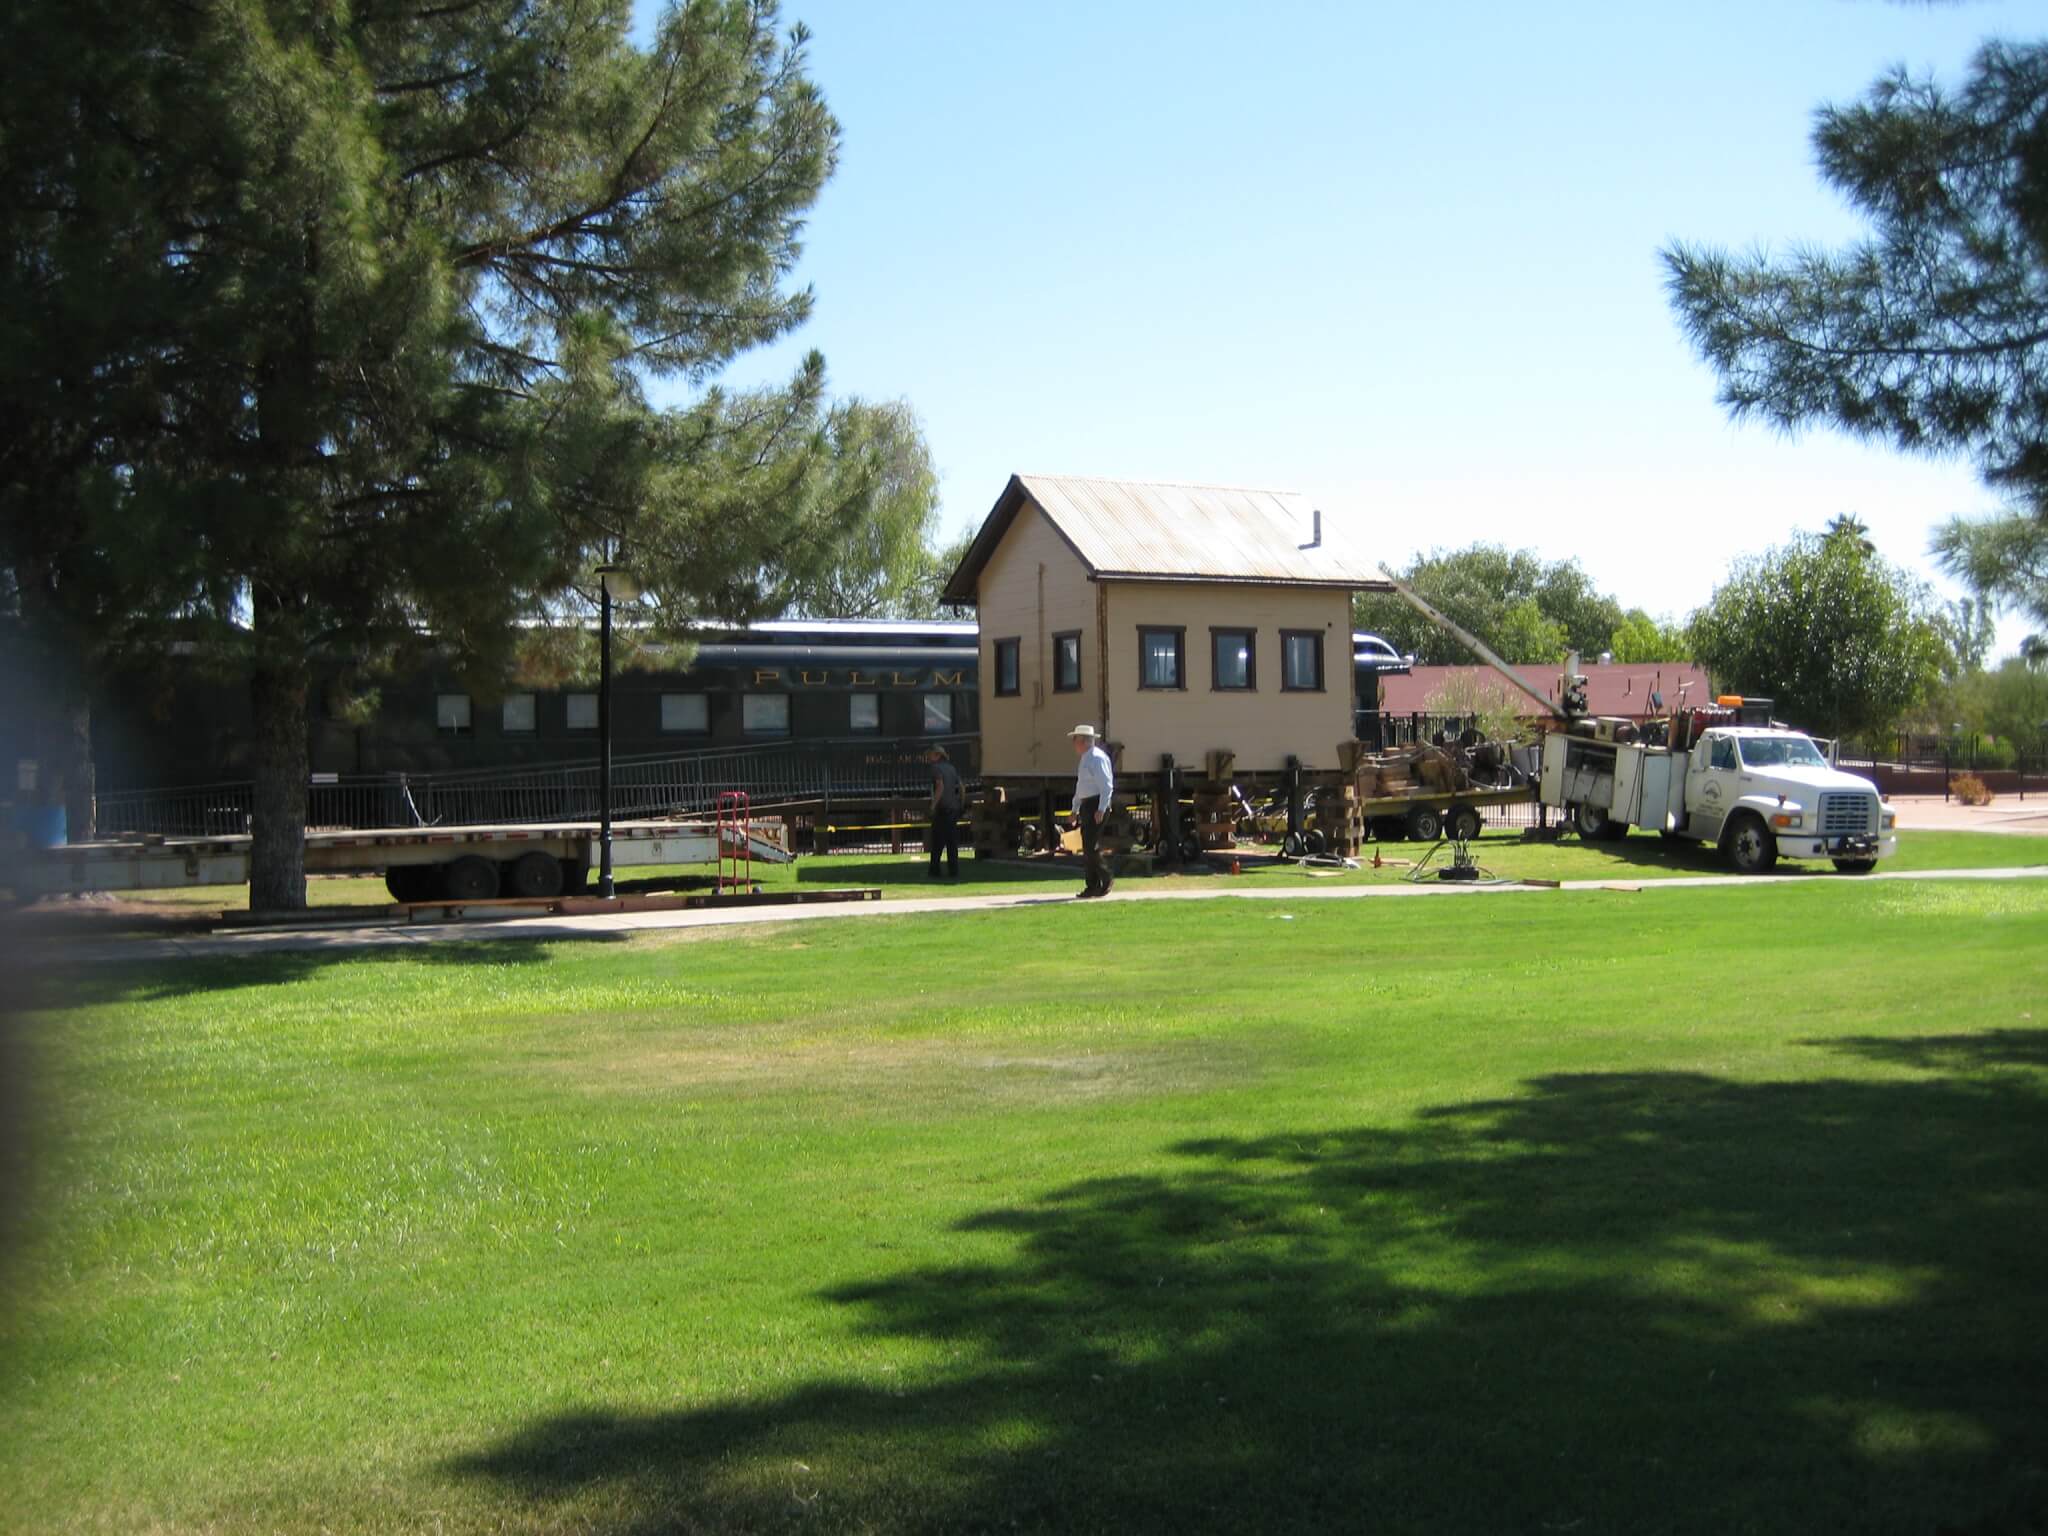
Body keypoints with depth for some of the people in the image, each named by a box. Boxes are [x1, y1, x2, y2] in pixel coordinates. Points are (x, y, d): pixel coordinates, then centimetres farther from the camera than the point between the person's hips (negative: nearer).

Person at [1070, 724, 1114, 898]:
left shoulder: (1097, 758, -12)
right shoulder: (1085, 759, 18)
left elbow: (1107, 786, -18)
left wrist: (1101, 809, -23)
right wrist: (1075, 809, 23)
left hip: (1096, 805, -10)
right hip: (1086, 806, 10)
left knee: (1092, 847, -12)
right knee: (1088, 848, 8)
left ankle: (1106, 880, -2)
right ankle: (1093, 886, 10)